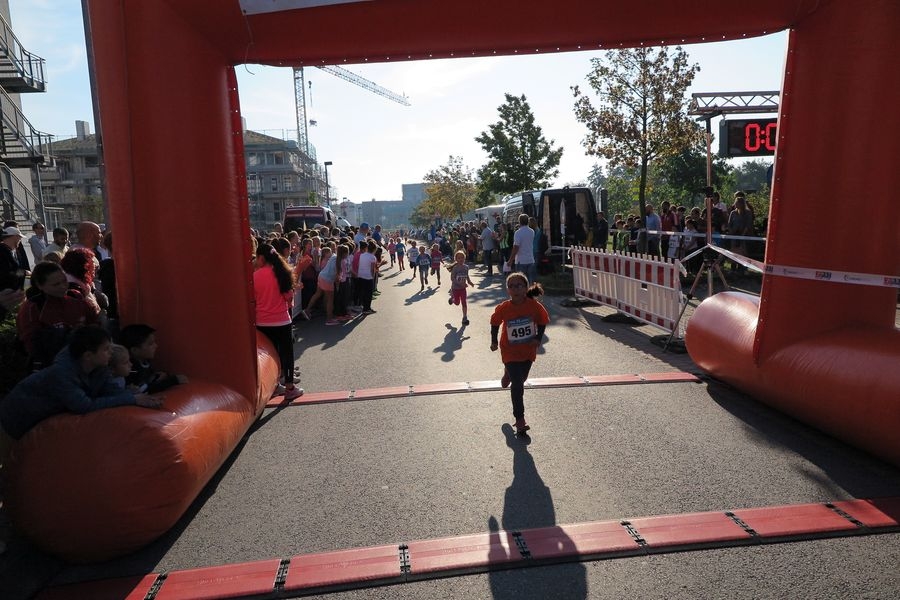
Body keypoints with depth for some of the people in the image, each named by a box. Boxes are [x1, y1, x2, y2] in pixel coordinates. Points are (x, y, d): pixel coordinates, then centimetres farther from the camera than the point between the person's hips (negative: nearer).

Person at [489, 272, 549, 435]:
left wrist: (538, 338, -11)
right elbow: (495, 323, 0)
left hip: (528, 350, 3)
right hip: (510, 352, -3)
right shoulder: (503, 308, -19)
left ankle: (508, 374, 60)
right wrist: (494, 341, 3)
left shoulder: (534, 305, -18)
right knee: (518, 386, -8)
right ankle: (520, 420, 2)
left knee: (521, 379, 24)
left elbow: (543, 321, -1)